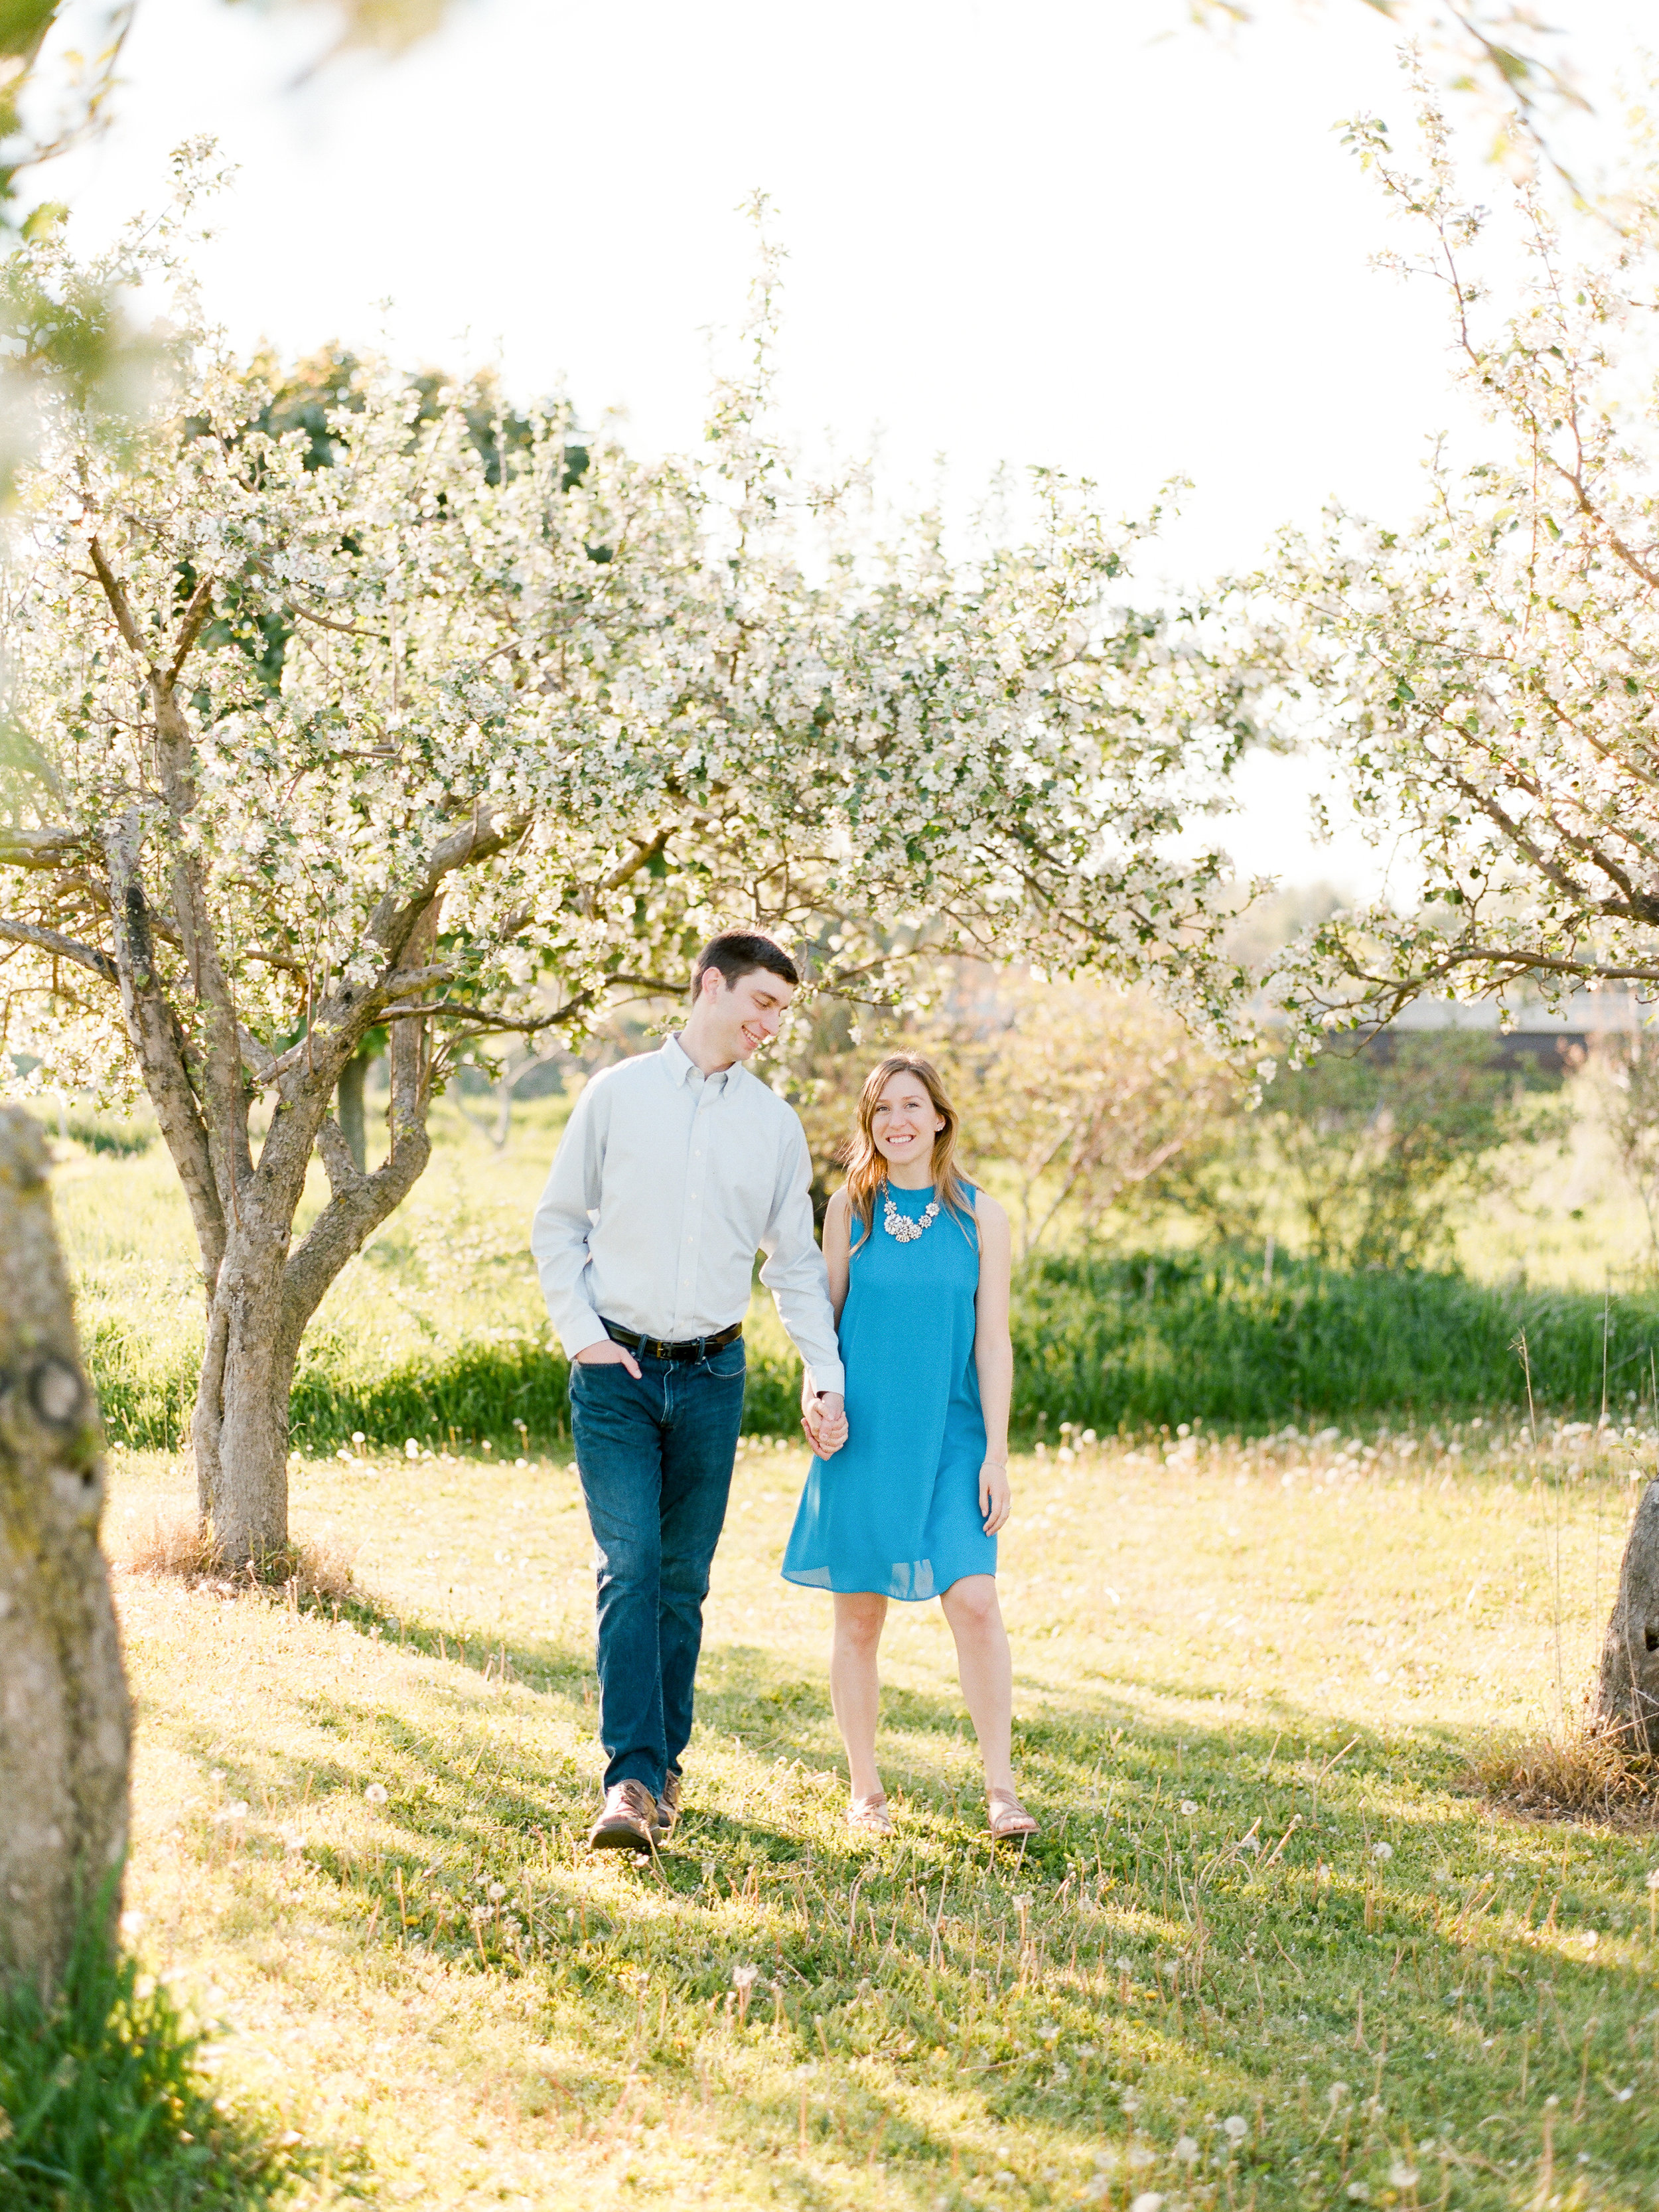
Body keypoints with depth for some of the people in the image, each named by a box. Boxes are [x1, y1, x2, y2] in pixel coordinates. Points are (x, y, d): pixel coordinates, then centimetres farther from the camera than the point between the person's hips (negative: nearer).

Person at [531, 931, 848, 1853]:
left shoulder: (775, 1122, 9)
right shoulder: (617, 1094, 2)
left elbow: (795, 1261, 14)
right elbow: (557, 1222, 6)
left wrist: (824, 1375, 6)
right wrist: (581, 1332, -5)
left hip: (712, 1375, 3)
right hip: (617, 1372, -3)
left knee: (684, 1580, 8)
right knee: (630, 1569, -13)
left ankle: (662, 1765, 19)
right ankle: (629, 1782, -18)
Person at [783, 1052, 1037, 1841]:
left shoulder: (979, 1214, 2)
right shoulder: (849, 1207, 4)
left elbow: (992, 1339, 1)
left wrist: (995, 1453, -4)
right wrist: (813, 1392, -9)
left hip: (949, 1442, -1)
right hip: (863, 1440, 1)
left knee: (975, 1602, -13)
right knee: (859, 1618, 4)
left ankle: (1000, 1787, -5)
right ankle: (865, 1791, 15)